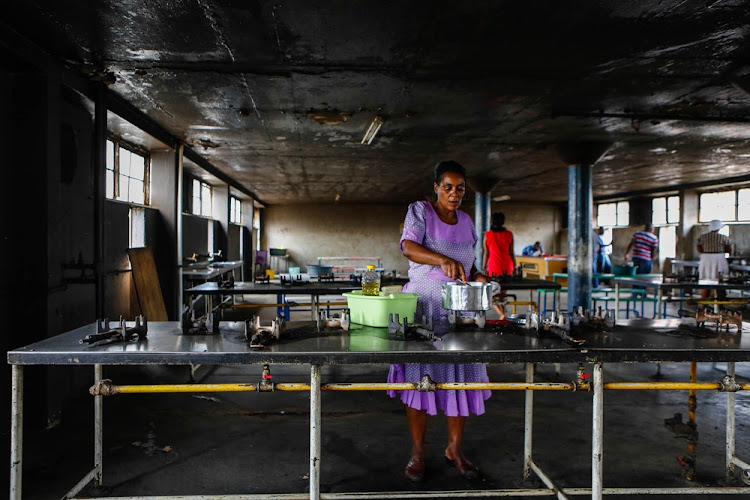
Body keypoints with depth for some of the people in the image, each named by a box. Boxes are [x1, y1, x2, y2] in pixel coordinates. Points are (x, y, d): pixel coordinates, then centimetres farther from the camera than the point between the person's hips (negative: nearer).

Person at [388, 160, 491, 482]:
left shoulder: (466, 221, 14)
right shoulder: (420, 211, -2)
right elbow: (408, 247, -20)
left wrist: (477, 277, -1)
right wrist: (443, 260, -35)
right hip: (422, 307, -4)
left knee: (461, 377, 5)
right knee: (418, 377, -1)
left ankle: (454, 449, 22)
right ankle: (417, 452, 14)